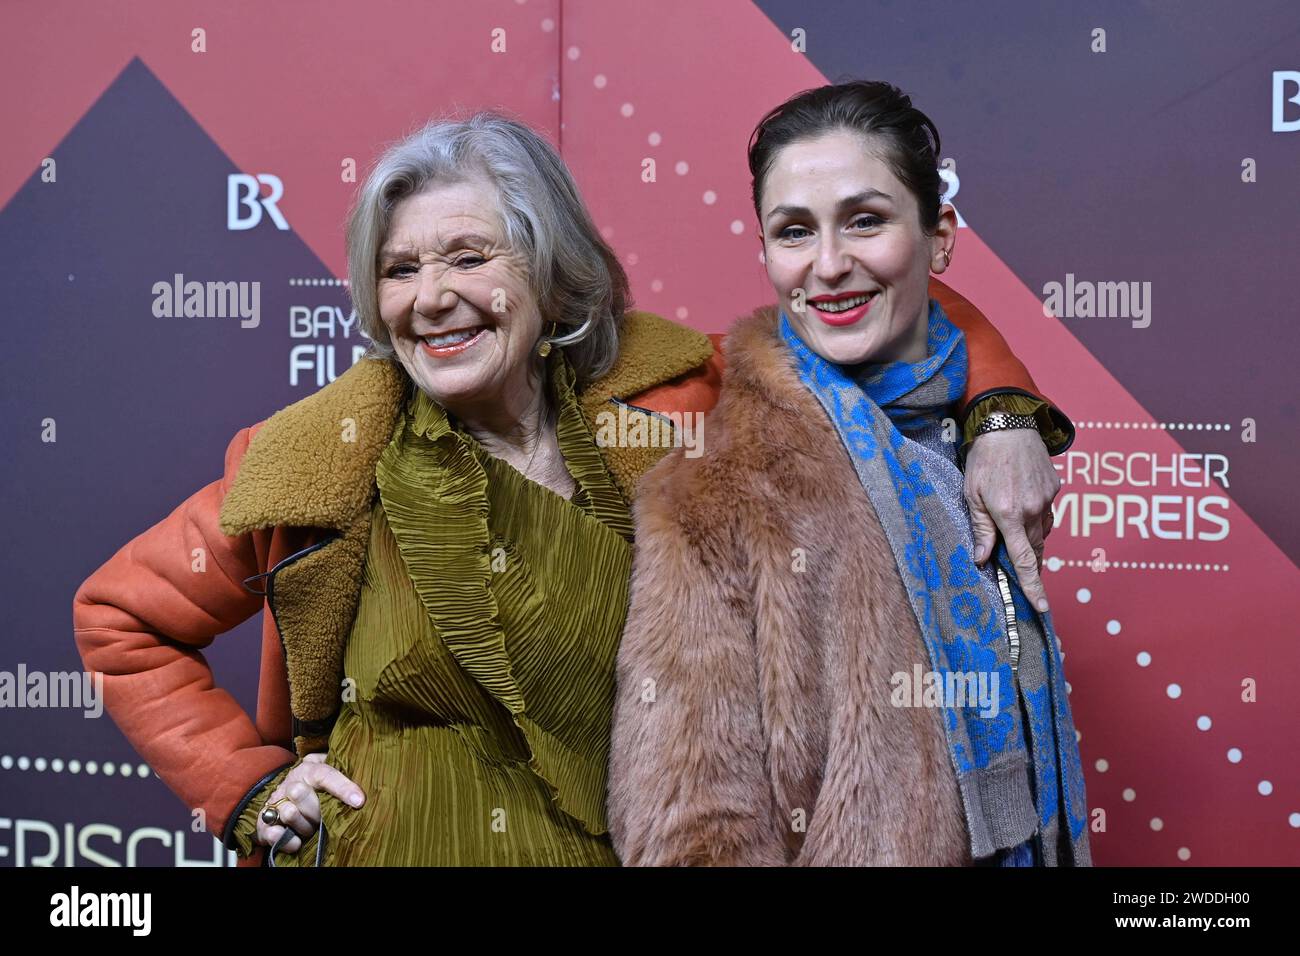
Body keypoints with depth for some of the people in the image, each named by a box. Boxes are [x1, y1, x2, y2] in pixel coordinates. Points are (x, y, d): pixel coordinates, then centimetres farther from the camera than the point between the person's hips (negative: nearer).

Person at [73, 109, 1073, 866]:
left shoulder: (661, 404, -5)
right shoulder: (327, 456, -8)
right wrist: (251, 786, -4)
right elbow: (120, 617, 2)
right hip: (397, 847, -2)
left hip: (618, 845, 2)